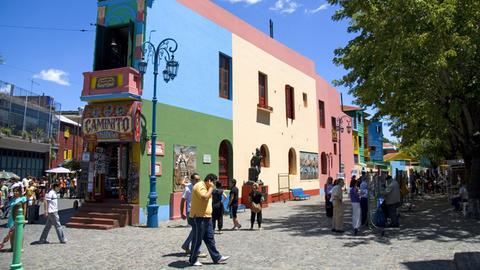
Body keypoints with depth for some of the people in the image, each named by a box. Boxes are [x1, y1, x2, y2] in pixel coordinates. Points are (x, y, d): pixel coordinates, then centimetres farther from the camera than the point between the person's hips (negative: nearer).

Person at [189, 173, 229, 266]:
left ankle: (216, 258, 18)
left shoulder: (206, 187, 16)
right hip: (199, 217, -10)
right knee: (197, 240, 1)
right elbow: (205, 197, -30)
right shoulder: (199, 186, -16)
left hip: (206, 217, 10)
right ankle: (193, 260, 14)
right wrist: (211, 188, -18)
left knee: (210, 239, 12)